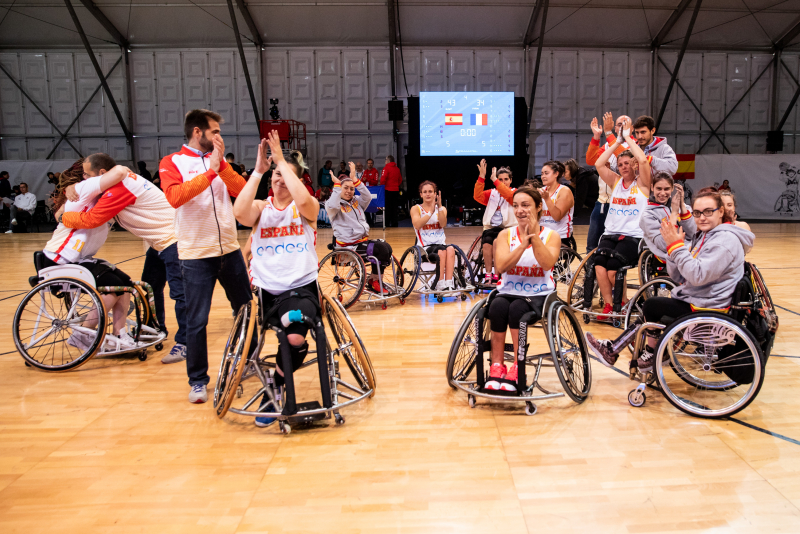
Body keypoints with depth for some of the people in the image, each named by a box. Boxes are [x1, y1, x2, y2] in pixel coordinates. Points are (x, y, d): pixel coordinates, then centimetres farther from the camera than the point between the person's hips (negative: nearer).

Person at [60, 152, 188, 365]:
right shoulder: (122, 180, 9)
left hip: (173, 240, -11)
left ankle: (184, 343, -9)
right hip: (159, 242, 11)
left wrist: (64, 217, -4)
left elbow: (89, 220, -23)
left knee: (179, 292, -12)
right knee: (150, 288, 18)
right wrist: (73, 188, 4)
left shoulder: (119, 190, -22)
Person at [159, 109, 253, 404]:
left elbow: (241, 189, -4)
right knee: (196, 321, -1)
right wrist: (209, 172, -22)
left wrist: (221, 164, -16)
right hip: (196, 255, -4)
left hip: (229, 250, 5)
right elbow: (175, 197, -20)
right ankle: (198, 381, 15)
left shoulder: (218, 161, 12)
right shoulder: (172, 163, 0)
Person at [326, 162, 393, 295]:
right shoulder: (335, 206, -2)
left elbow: (368, 197, -1)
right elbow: (332, 205, -27)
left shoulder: (356, 202, 17)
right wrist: (337, 184, -18)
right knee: (381, 248, -24)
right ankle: (372, 281, -6)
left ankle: (374, 279, -4)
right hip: (348, 246, -7)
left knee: (387, 248, -18)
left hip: (363, 240, 7)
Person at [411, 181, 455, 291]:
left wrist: (439, 206, -15)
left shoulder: (442, 209, 15)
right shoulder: (416, 209, 7)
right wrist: (430, 212, -19)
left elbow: (443, 224, -7)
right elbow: (417, 225, -14)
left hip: (441, 243, 3)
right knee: (441, 251, -33)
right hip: (424, 246, -3)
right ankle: (440, 285, -30)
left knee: (450, 249, -32)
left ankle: (449, 284, -37)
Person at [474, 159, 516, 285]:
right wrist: (481, 177, -13)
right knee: (486, 243, -29)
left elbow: (508, 194, -18)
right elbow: (477, 196, -4)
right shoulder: (491, 193, 15)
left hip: (507, 228, -2)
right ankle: (488, 275, -22)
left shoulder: (514, 193, 7)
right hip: (491, 227, 2)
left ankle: (496, 276, -24)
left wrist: (494, 180, -19)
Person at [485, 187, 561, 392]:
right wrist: (523, 244, -21)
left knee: (517, 308, -33)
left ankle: (517, 369, -22)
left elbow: (547, 263, -17)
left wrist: (535, 237, -23)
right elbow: (501, 266, -11)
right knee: (497, 306, -32)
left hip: (539, 296, -2)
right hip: (509, 292, 2)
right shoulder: (506, 234, 7)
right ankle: (496, 366, -24)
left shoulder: (551, 235, 3)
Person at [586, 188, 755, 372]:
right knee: (649, 310, 4)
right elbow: (678, 276, 6)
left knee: (651, 305, -7)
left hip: (706, 310, -9)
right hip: (694, 301, 9)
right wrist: (673, 244, -7)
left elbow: (698, 276, -30)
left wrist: (677, 246, -25)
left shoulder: (726, 240, -17)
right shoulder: (703, 236, 12)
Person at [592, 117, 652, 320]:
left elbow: (643, 160, -14)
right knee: (598, 263, -26)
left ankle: (623, 305, -2)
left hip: (633, 236, -4)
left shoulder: (642, 183, 5)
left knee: (612, 266, -27)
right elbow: (598, 164, 2)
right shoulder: (615, 181, 16)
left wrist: (628, 137, -4)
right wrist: (617, 142, 4)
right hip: (610, 233, 4)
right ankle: (609, 305, -16)